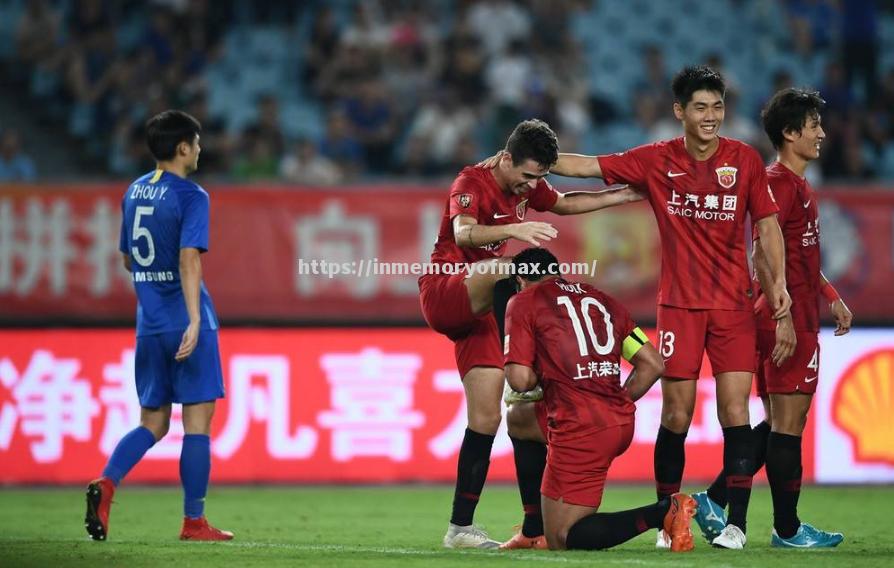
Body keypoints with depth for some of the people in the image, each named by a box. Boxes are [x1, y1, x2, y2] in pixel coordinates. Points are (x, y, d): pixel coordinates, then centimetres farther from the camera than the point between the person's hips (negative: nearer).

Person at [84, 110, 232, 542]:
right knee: (197, 421, 1)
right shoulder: (189, 196, -11)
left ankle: (106, 482, -13)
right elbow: (189, 260, -22)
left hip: (149, 323, 7)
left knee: (152, 422, 12)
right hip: (186, 322, -6)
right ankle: (193, 522, 3)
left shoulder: (134, 192, 11)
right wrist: (194, 320, -28)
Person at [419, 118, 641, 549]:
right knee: (509, 268, -37)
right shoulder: (472, 183, -16)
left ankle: (460, 528, 3)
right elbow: (463, 235, -35)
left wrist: (622, 196, 26)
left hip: (477, 308, 8)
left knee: (486, 418, 0)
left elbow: (564, 203, 31)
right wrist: (513, 230, -51)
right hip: (443, 295, -8)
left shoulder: (527, 186, 9)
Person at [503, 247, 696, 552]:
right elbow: (653, 364, 15)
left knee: (563, 540, -2)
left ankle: (663, 512, -20)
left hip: (581, 431, -7)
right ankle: (536, 530, 30)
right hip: (622, 424, 8)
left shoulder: (524, 302, 3)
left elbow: (519, 380, -6)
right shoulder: (600, 299, 20)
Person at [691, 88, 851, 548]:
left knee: (778, 424, 13)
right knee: (788, 423, -4)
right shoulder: (779, 183, -13)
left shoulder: (798, 187, 19)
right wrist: (783, 315, -24)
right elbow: (763, 256, -20)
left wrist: (830, 296, 25)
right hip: (788, 320, -10)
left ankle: (713, 501, 13)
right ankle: (787, 529, 1)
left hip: (796, 317, 10)